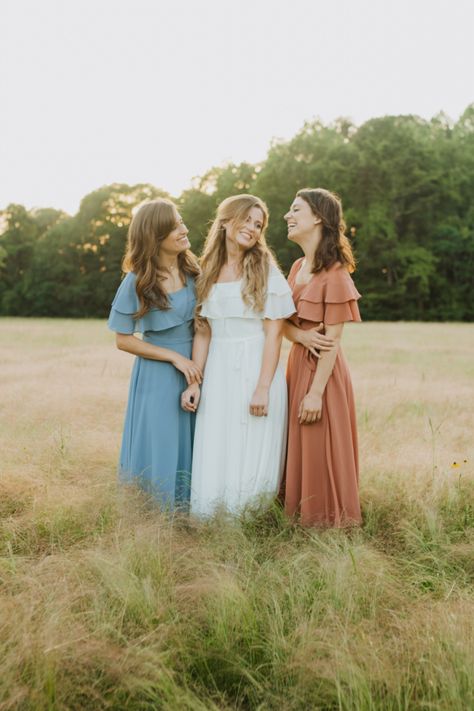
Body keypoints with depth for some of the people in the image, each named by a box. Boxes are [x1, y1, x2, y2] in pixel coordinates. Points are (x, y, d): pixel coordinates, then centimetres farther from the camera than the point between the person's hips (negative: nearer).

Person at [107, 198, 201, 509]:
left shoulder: (194, 270, 0)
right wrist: (176, 358, -14)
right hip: (157, 375, -3)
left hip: (196, 369, 4)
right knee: (160, 450, 5)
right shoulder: (138, 282, -9)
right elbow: (123, 340, -6)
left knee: (192, 448, 12)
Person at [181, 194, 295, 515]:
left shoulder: (266, 271, -2)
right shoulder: (209, 272, 10)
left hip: (256, 371, -4)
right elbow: (203, 332, 10)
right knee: (213, 459, 6)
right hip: (218, 374, 4)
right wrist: (194, 382, 2)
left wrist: (263, 388, -16)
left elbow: (273, 333, -8)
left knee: (251, 459, 2)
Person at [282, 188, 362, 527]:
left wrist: (316, 392, -18)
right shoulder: (298, 266, 9)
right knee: (299, 450, 16)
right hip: (297, 363, 8)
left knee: (321, 454, 2)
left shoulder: (334, 274, -14)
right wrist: (301, 335, -6)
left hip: (323, 371, -8)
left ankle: (327, 521, 19)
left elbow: (333, 340, -16)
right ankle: (300, 513, 30)